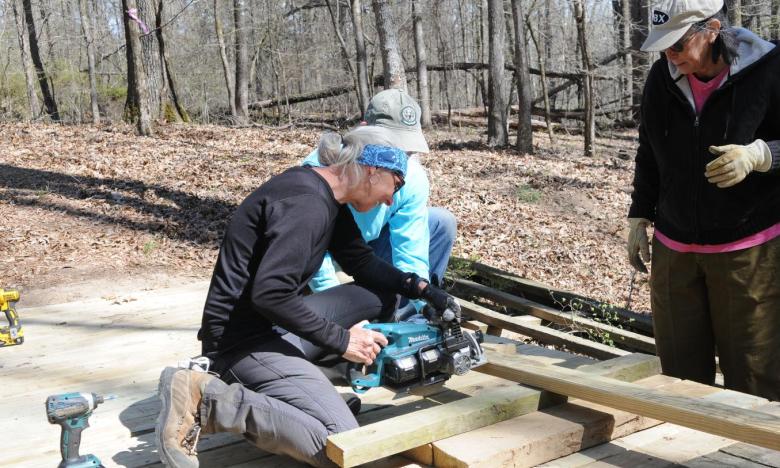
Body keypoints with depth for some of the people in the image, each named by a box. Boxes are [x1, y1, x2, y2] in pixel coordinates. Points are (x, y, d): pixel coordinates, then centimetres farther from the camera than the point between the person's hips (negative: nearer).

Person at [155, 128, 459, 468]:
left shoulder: (326, 196, 8)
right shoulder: (308, 204, -23)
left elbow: (361, 262, 19)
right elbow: (270, 294, -30)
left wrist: (422, 290, 9)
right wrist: (341, 340, -20)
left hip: (272, 323, 10)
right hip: (244, 337, -10)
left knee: (382, 295, 14)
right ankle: (207, 402, -13)